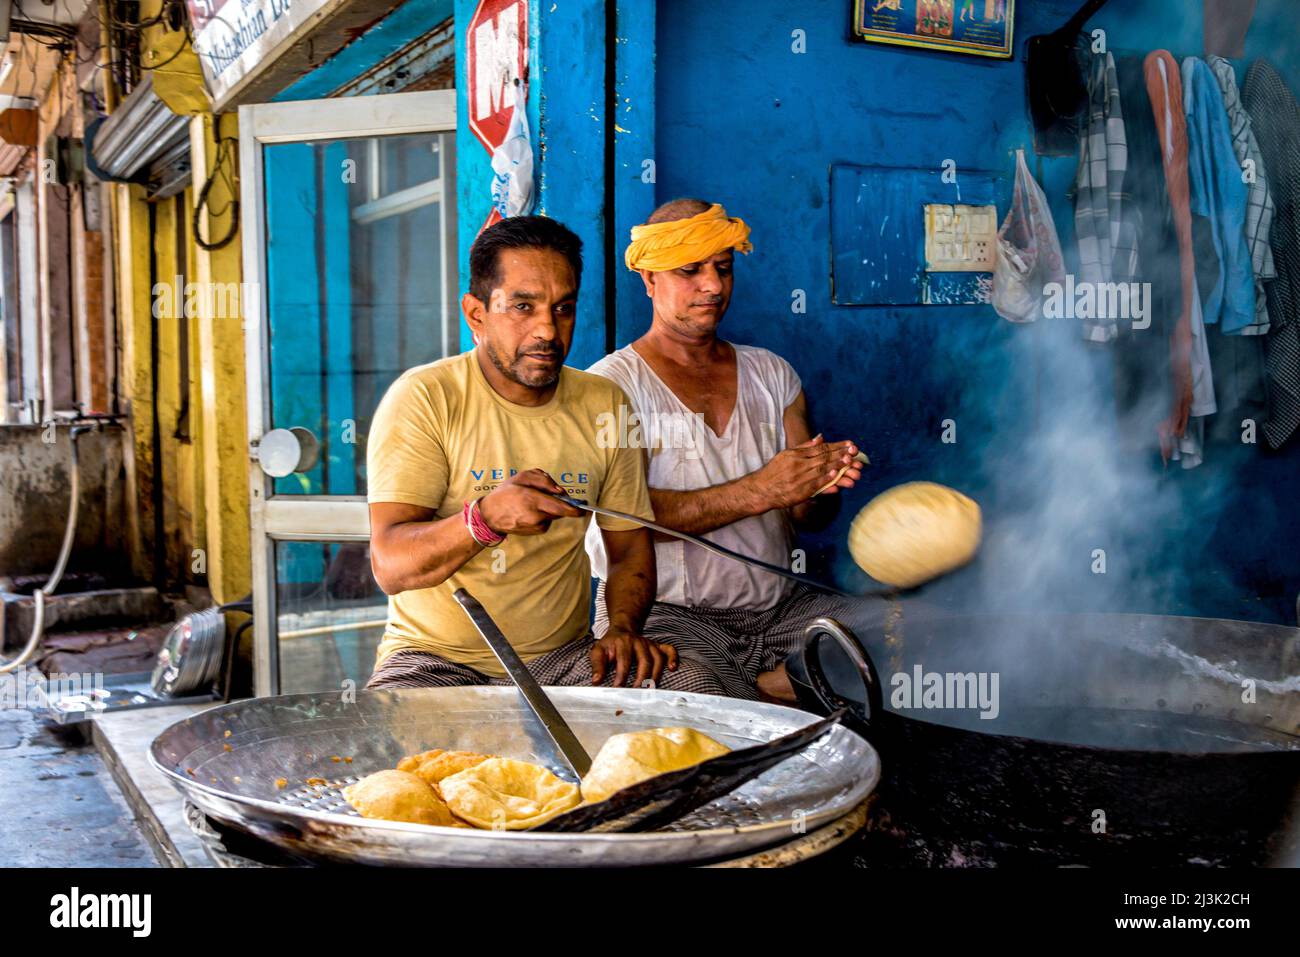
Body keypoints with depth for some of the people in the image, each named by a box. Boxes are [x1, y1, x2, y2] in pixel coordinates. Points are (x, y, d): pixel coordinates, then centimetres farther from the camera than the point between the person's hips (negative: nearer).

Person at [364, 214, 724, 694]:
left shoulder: (605, 405, 5)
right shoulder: (422, 398, -9)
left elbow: (630, 547, 11)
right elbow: (390, 566, -17)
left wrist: (622, 628, -10)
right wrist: (486, 517, -36)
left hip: (564, 655, 4)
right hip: (437, 657, -3)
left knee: (695, 687, -21)